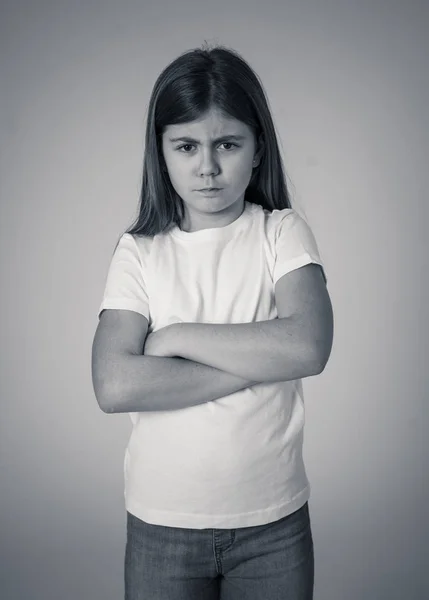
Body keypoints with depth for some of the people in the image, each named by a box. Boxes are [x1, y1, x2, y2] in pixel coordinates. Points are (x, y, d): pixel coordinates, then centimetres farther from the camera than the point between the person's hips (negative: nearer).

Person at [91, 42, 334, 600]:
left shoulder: (283, 233, -5)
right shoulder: (139, 251, -5)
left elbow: (309, 346, -21)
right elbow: (115, 385, -18)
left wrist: (176, 336, -16)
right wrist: (259, 363, -18)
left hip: (274, 521, 0)